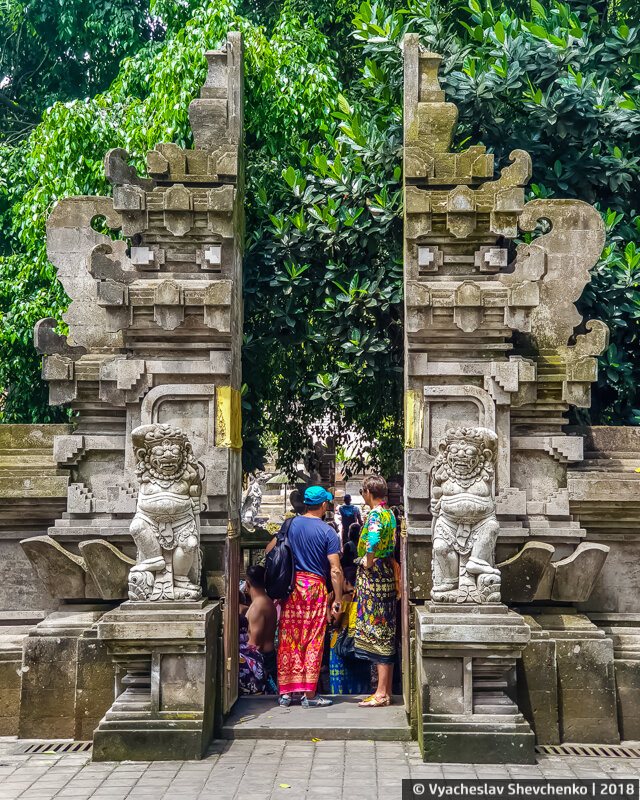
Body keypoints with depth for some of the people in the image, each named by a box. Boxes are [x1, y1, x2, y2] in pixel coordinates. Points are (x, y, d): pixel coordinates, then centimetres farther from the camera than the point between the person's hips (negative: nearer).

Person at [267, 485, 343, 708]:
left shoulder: (290, 524, 4)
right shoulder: (328, 532, -6)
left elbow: (270, 549, 10)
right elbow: (335, 570, -10)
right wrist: (338, 600, -4)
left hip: (290, 586, 4)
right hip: (314, 585, -3)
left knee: (288, 639, 8)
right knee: (313, 641, 4)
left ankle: (285, 693, 12)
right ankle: (309, 694, 7)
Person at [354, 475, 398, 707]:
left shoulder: (375, 514, -13)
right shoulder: (390, 513, 15)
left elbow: (374, 537, -31)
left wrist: (368, 560, -17)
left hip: (374, 576, -9)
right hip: (388, 576, 9)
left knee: (377, 632, -6)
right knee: (386, 633, 11)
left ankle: (381, 693, -2)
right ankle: (387, 690, 17)